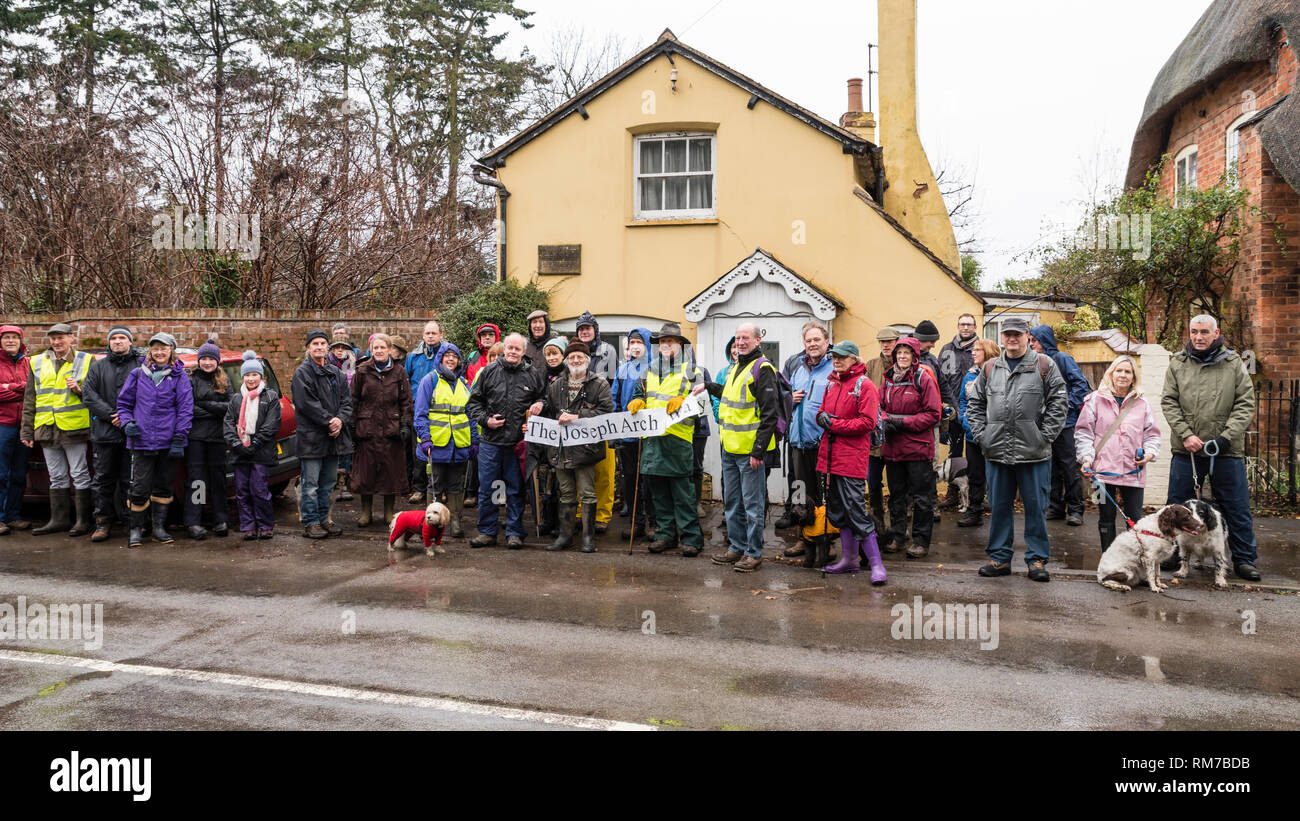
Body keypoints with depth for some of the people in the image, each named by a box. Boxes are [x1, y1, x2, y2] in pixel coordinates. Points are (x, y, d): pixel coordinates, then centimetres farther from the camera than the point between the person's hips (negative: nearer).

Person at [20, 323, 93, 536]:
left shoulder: (84, 361, 2)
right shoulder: (37, 363, 13)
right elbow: (29, 399, 14)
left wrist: (79, 389, -17)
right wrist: (27, 430, 10)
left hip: (73, 428, -4)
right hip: (46, 429, 5)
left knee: (80, 475, 0)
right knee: (57, 477, 11)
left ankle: (83, 520, 5)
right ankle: (59, 519, 18)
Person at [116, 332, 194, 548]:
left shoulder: (179, 377, 3)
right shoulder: (137, 374, 9)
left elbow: (185, 409, -1)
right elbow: (124, 402, 16)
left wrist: (179, 439, -7)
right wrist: (127, 423, -2)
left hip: (168, 441, 0)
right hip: (141, 441, 1)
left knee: (163, 486, 9)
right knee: (140, 487, -2)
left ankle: (159, 528, 20)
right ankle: (136, 529, 11)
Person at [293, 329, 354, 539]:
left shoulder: (336, 373, 14)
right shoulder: (302, 373, -6)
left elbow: (347, 399, 8)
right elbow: (307, 404, -14)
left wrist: (340, 419, -10)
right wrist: (329, 422, -17)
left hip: (334, 436, 6)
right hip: (311, 436, -6)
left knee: (328, 482, 13)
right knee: (311, 483, -2)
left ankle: (323, 519, 23)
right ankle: (310, 523, 5)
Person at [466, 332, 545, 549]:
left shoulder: (533, 375, 2)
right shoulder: (489, 372, 3)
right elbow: (474, 401, 9)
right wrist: (485, 419, -5)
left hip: (518, 442, -1)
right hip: (490, 441, 1)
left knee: (515, 490, 7)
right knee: (486, 488, 6)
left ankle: (514, 533, 17)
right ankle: (487, 532, 18)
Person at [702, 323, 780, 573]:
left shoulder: (763, 369, -13)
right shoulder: (735, 368, 15)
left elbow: (770, 414, -17)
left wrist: (758, 451, -20)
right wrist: (709, 387, 32)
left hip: (751, 451, -9)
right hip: (730, 449, 9)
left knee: (752, 504, 1)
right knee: (732, 502, 15)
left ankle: (754, 553, 10)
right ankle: (737, 547, 27)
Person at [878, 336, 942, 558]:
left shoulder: (924, 379, -6)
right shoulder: (889, 379, 10)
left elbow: (933, 414, -9)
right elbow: (881, 406, 16)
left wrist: (902, 423, -15)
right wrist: (885, 421, -6)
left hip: (918, 447, -5)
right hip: (892, 447, 5)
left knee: (921, 497, 2)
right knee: (896, 495, 14)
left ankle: (921, 541, 10)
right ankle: (896, 536, 24)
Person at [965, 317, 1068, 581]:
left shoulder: (1045, 366, 2)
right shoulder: (990, 368, 11)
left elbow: (1059, 403, -1)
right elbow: (975, 403, 15)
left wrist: (1045, 435, -7)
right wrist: (981, 435, 3)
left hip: (1033, 452, -3)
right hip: (996, 451, 3)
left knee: (1035, 506, 4)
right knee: (998, 506, 10)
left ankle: (1037, 559, 14)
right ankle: (999, 557, 20)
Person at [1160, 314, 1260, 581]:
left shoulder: (1233, 363, 2)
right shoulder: (1178, 363, 4)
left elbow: (1246, 404, -2)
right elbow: (1169, 402, 1)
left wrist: (1227, 436, -14)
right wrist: (1186, 434, -11)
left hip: (1226, 451, -1)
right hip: (1186, 449, 1)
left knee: (1237, 508, 6)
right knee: (1177, 506, 10)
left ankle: (1244, 559, 18)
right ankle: (1172, 554, 23)